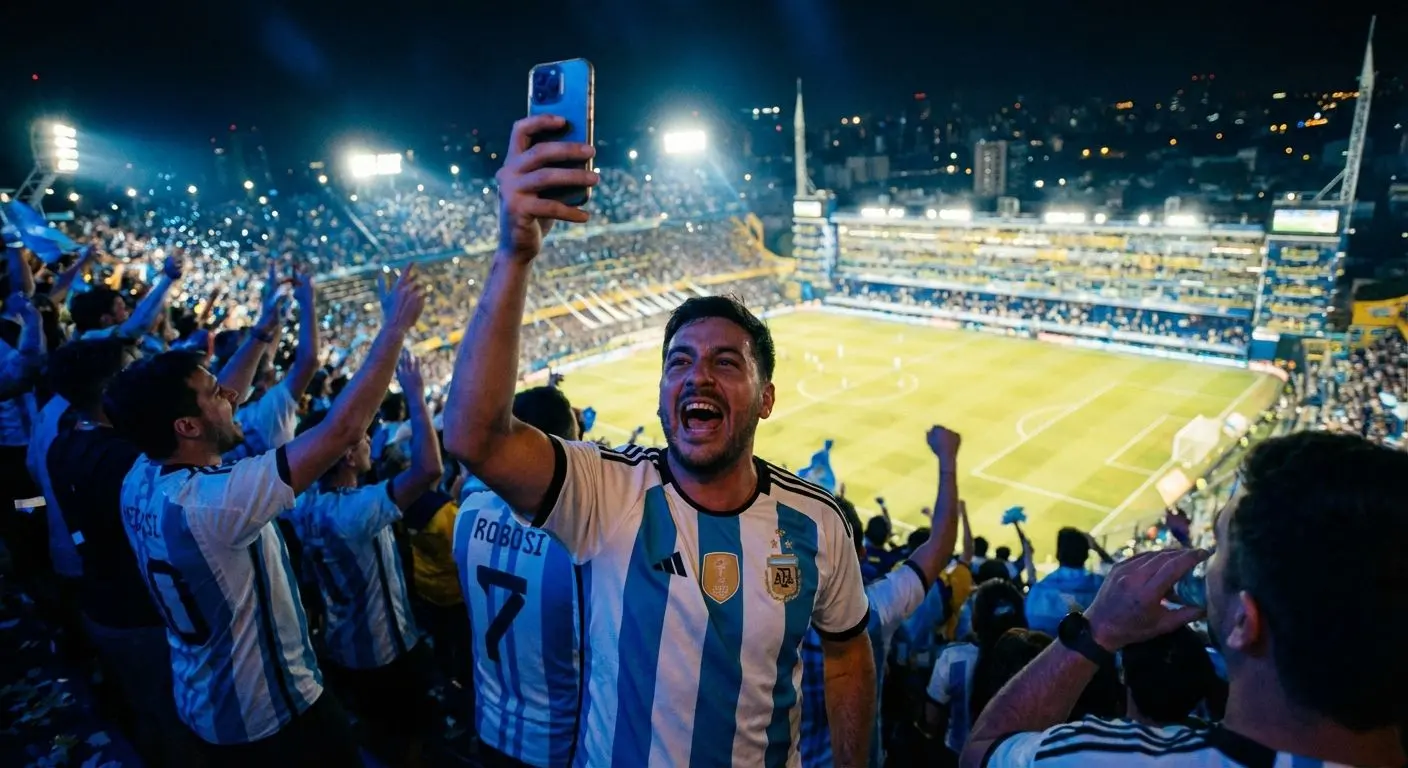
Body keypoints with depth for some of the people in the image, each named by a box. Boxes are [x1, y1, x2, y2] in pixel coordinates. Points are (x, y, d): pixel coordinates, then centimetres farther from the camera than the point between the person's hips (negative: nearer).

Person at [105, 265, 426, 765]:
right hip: (271, 711, -8)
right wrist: (397, 324, -30)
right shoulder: (214, 500, -34)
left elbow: (218, 408, 9)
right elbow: (344, 429, -37)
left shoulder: (141, 479, -7)